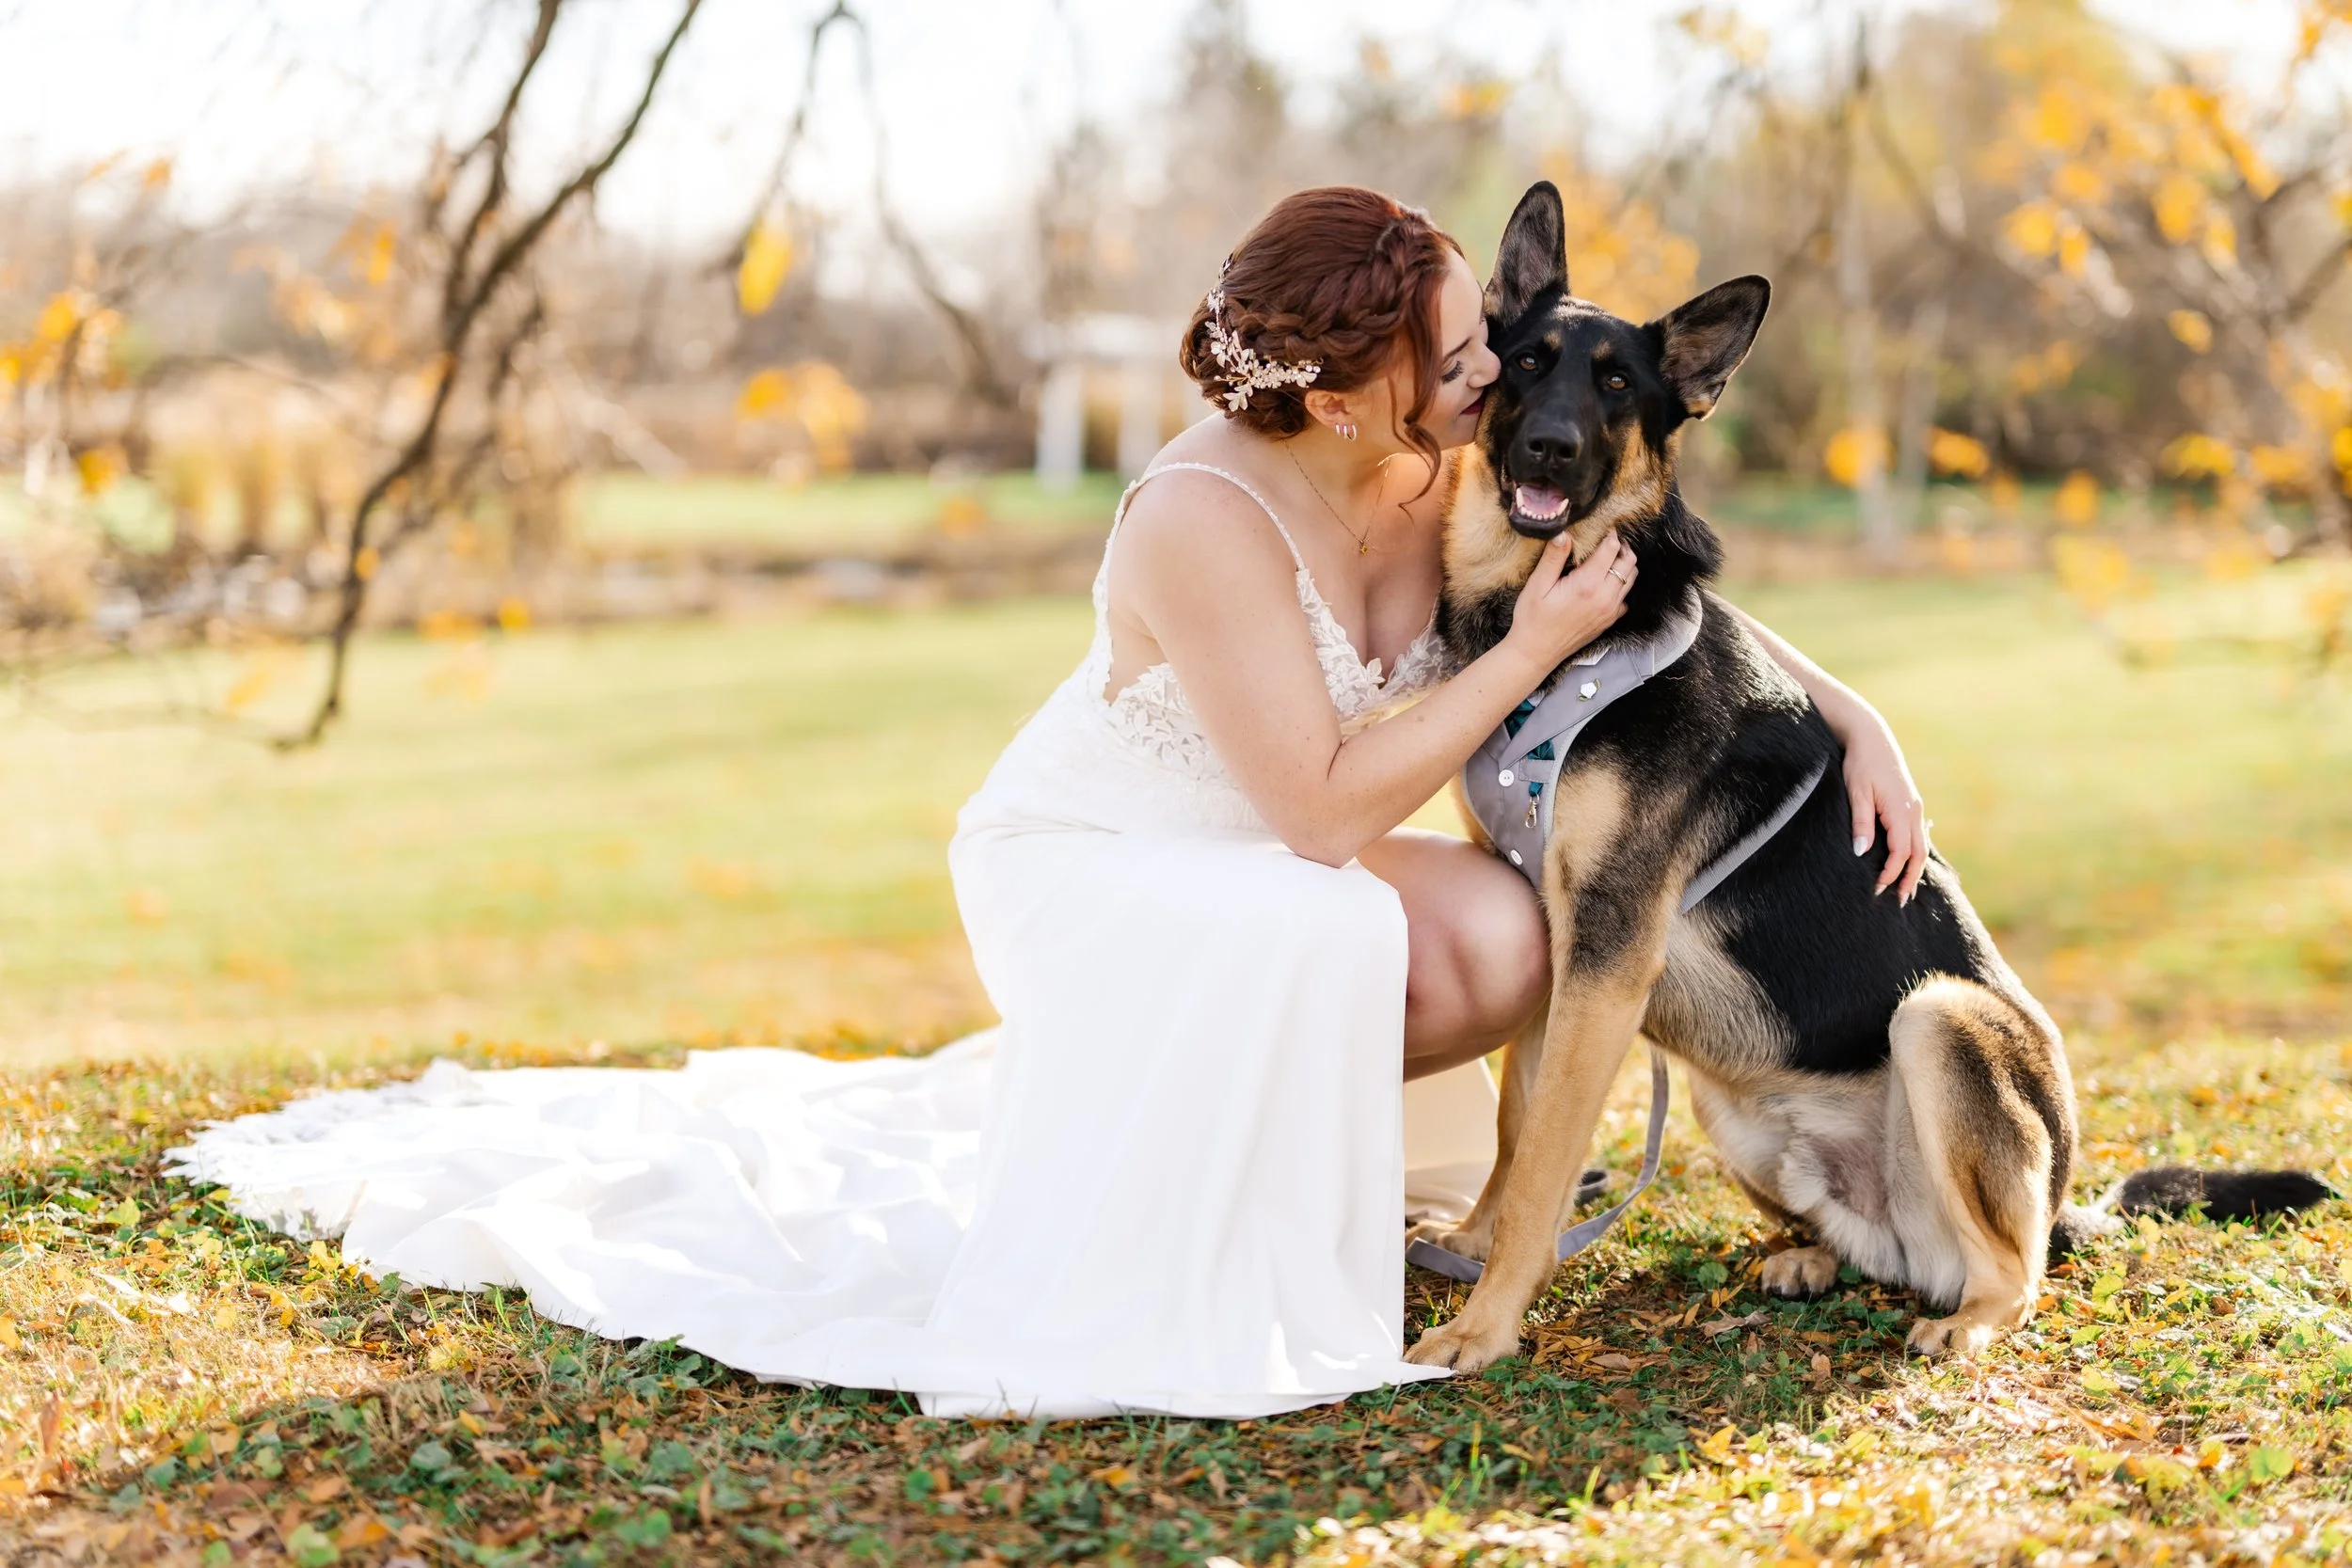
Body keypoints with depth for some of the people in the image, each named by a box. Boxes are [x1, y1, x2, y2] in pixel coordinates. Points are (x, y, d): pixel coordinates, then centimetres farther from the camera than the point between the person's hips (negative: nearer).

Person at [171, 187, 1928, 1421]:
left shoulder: (1455, 475, -13)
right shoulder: (1203, 520, -32)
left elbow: (1676, 594, 0)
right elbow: (1327, 808, -31)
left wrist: (1851, 714, -10)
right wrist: (1530, 651, -29)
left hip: (1257, 862, 7)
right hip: (1077, 860, -7)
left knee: (1502, 939, -18)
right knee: (1315, 935, -35)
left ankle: (1205, 1125, 4)